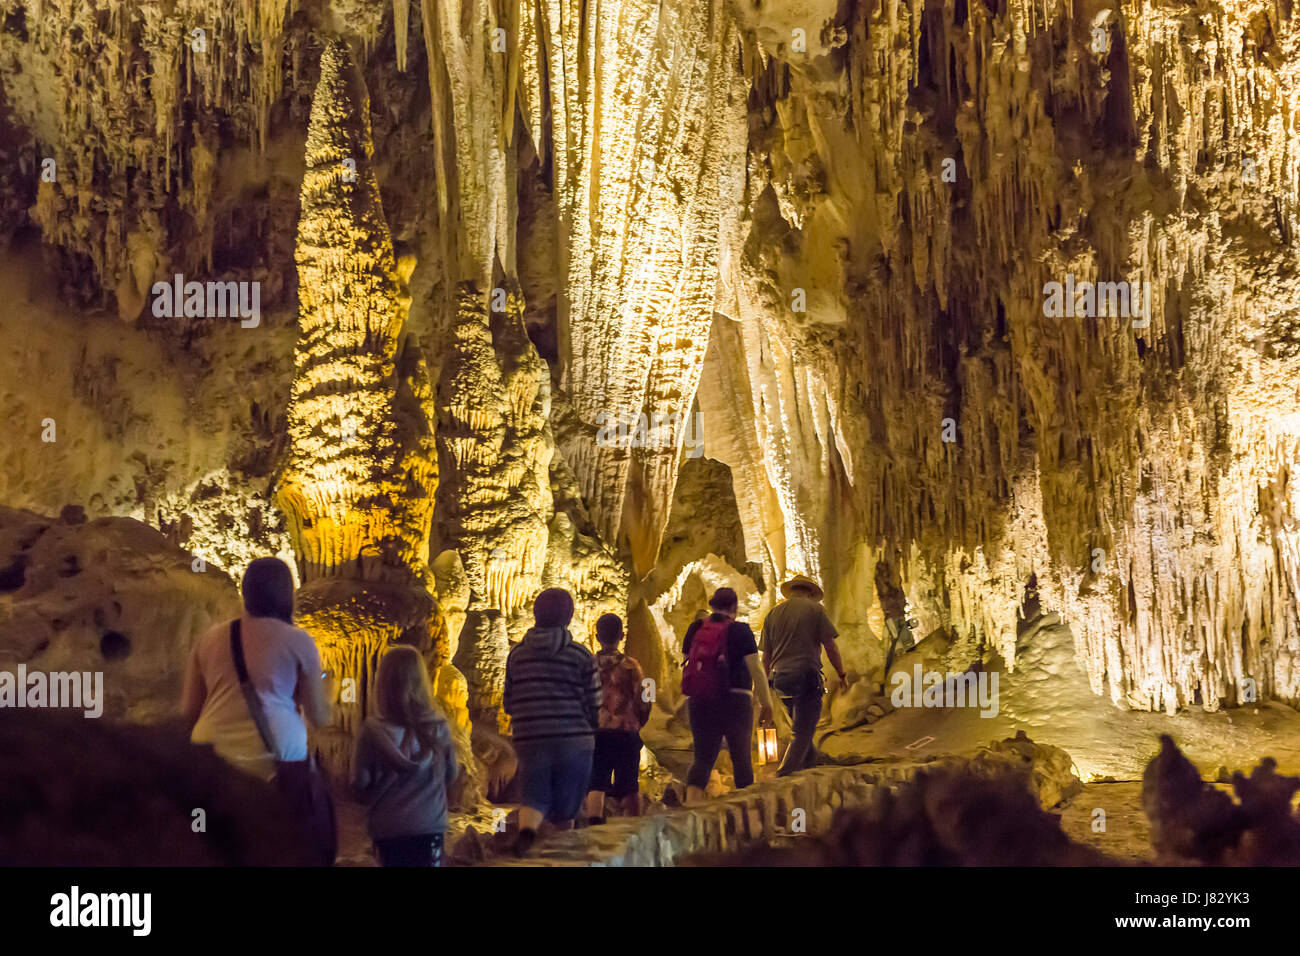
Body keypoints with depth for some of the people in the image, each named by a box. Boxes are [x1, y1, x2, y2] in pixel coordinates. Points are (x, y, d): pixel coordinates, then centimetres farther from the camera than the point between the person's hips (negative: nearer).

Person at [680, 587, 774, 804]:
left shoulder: (696, 629, 6)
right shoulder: (740, 631, -7)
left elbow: (686, 662, 10)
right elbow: (755, 669, -11)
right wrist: (766, 703, -5)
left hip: (700, 703, 3)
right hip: (734, 701, -3)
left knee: (703, 759, 3)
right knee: (741, 758, 10)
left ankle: (690, 805, -16)